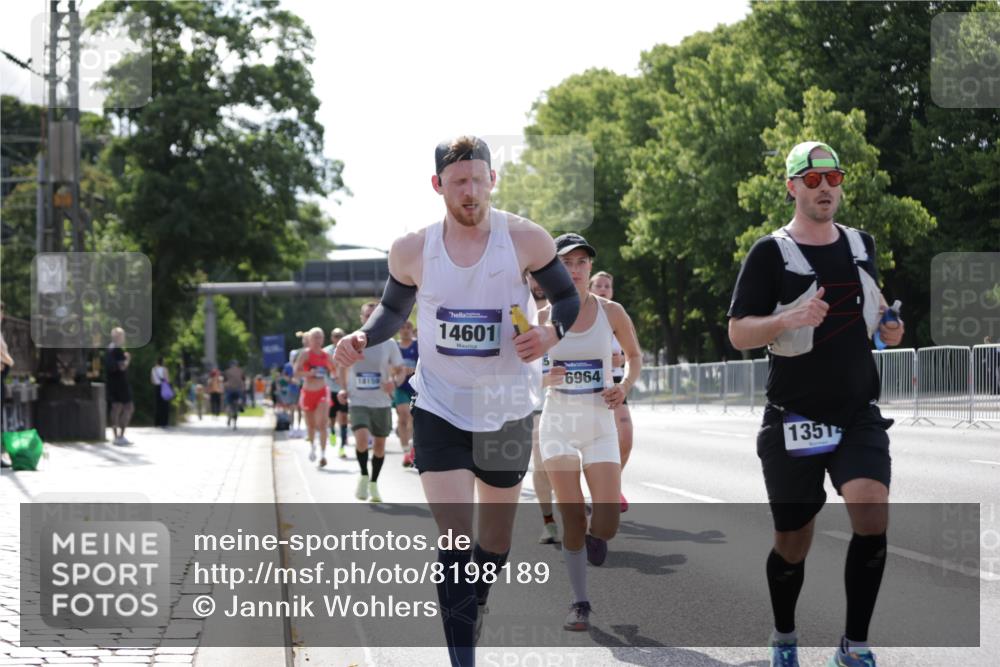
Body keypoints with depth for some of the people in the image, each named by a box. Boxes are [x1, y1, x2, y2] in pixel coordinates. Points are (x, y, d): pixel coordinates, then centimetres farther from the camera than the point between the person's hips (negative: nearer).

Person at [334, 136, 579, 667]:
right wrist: (363, 338, -10)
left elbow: (568, 298, 2)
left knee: (495, 543, 15)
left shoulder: (525, 240, -10)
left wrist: (551, 332, -19)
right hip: (439, 409, -1)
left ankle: (471, 617, 44)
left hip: (507, 412, 1)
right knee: (455, 540, -14)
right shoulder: (413, 250, -6)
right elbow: (393, 310, 11)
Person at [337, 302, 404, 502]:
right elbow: (343, 366, 16)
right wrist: (343, 389, 3)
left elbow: (400, 371, 5)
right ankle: (363, 476, 0)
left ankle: (373, 483, 28)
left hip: (382, 403, 1)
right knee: (361, 437, -23)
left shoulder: (388, 344, -2)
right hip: (358, 402, -1)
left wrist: (395, 382, -17)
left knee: (380, 443, 9)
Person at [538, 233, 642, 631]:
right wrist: (542, 379, -15)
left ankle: (596, 535, 25)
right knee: (571, 515, -4)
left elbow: (634, 355, 15)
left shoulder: (611, 312, -1)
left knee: (607, 520, -12)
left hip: (600, 424, 0)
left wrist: (625, 386, -4)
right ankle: (580, 602, 9)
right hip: (558, 422, 0)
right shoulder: (542, 317, -1)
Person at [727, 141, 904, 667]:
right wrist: (789, 319, -28)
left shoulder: (861, 244, 8)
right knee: (793, 542, 6)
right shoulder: (771, 253, -6)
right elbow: (738, 333, -10)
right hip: (794, 420, -3)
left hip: (858, 414, 3)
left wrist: (887, 325, 6)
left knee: (872, 512, -21)